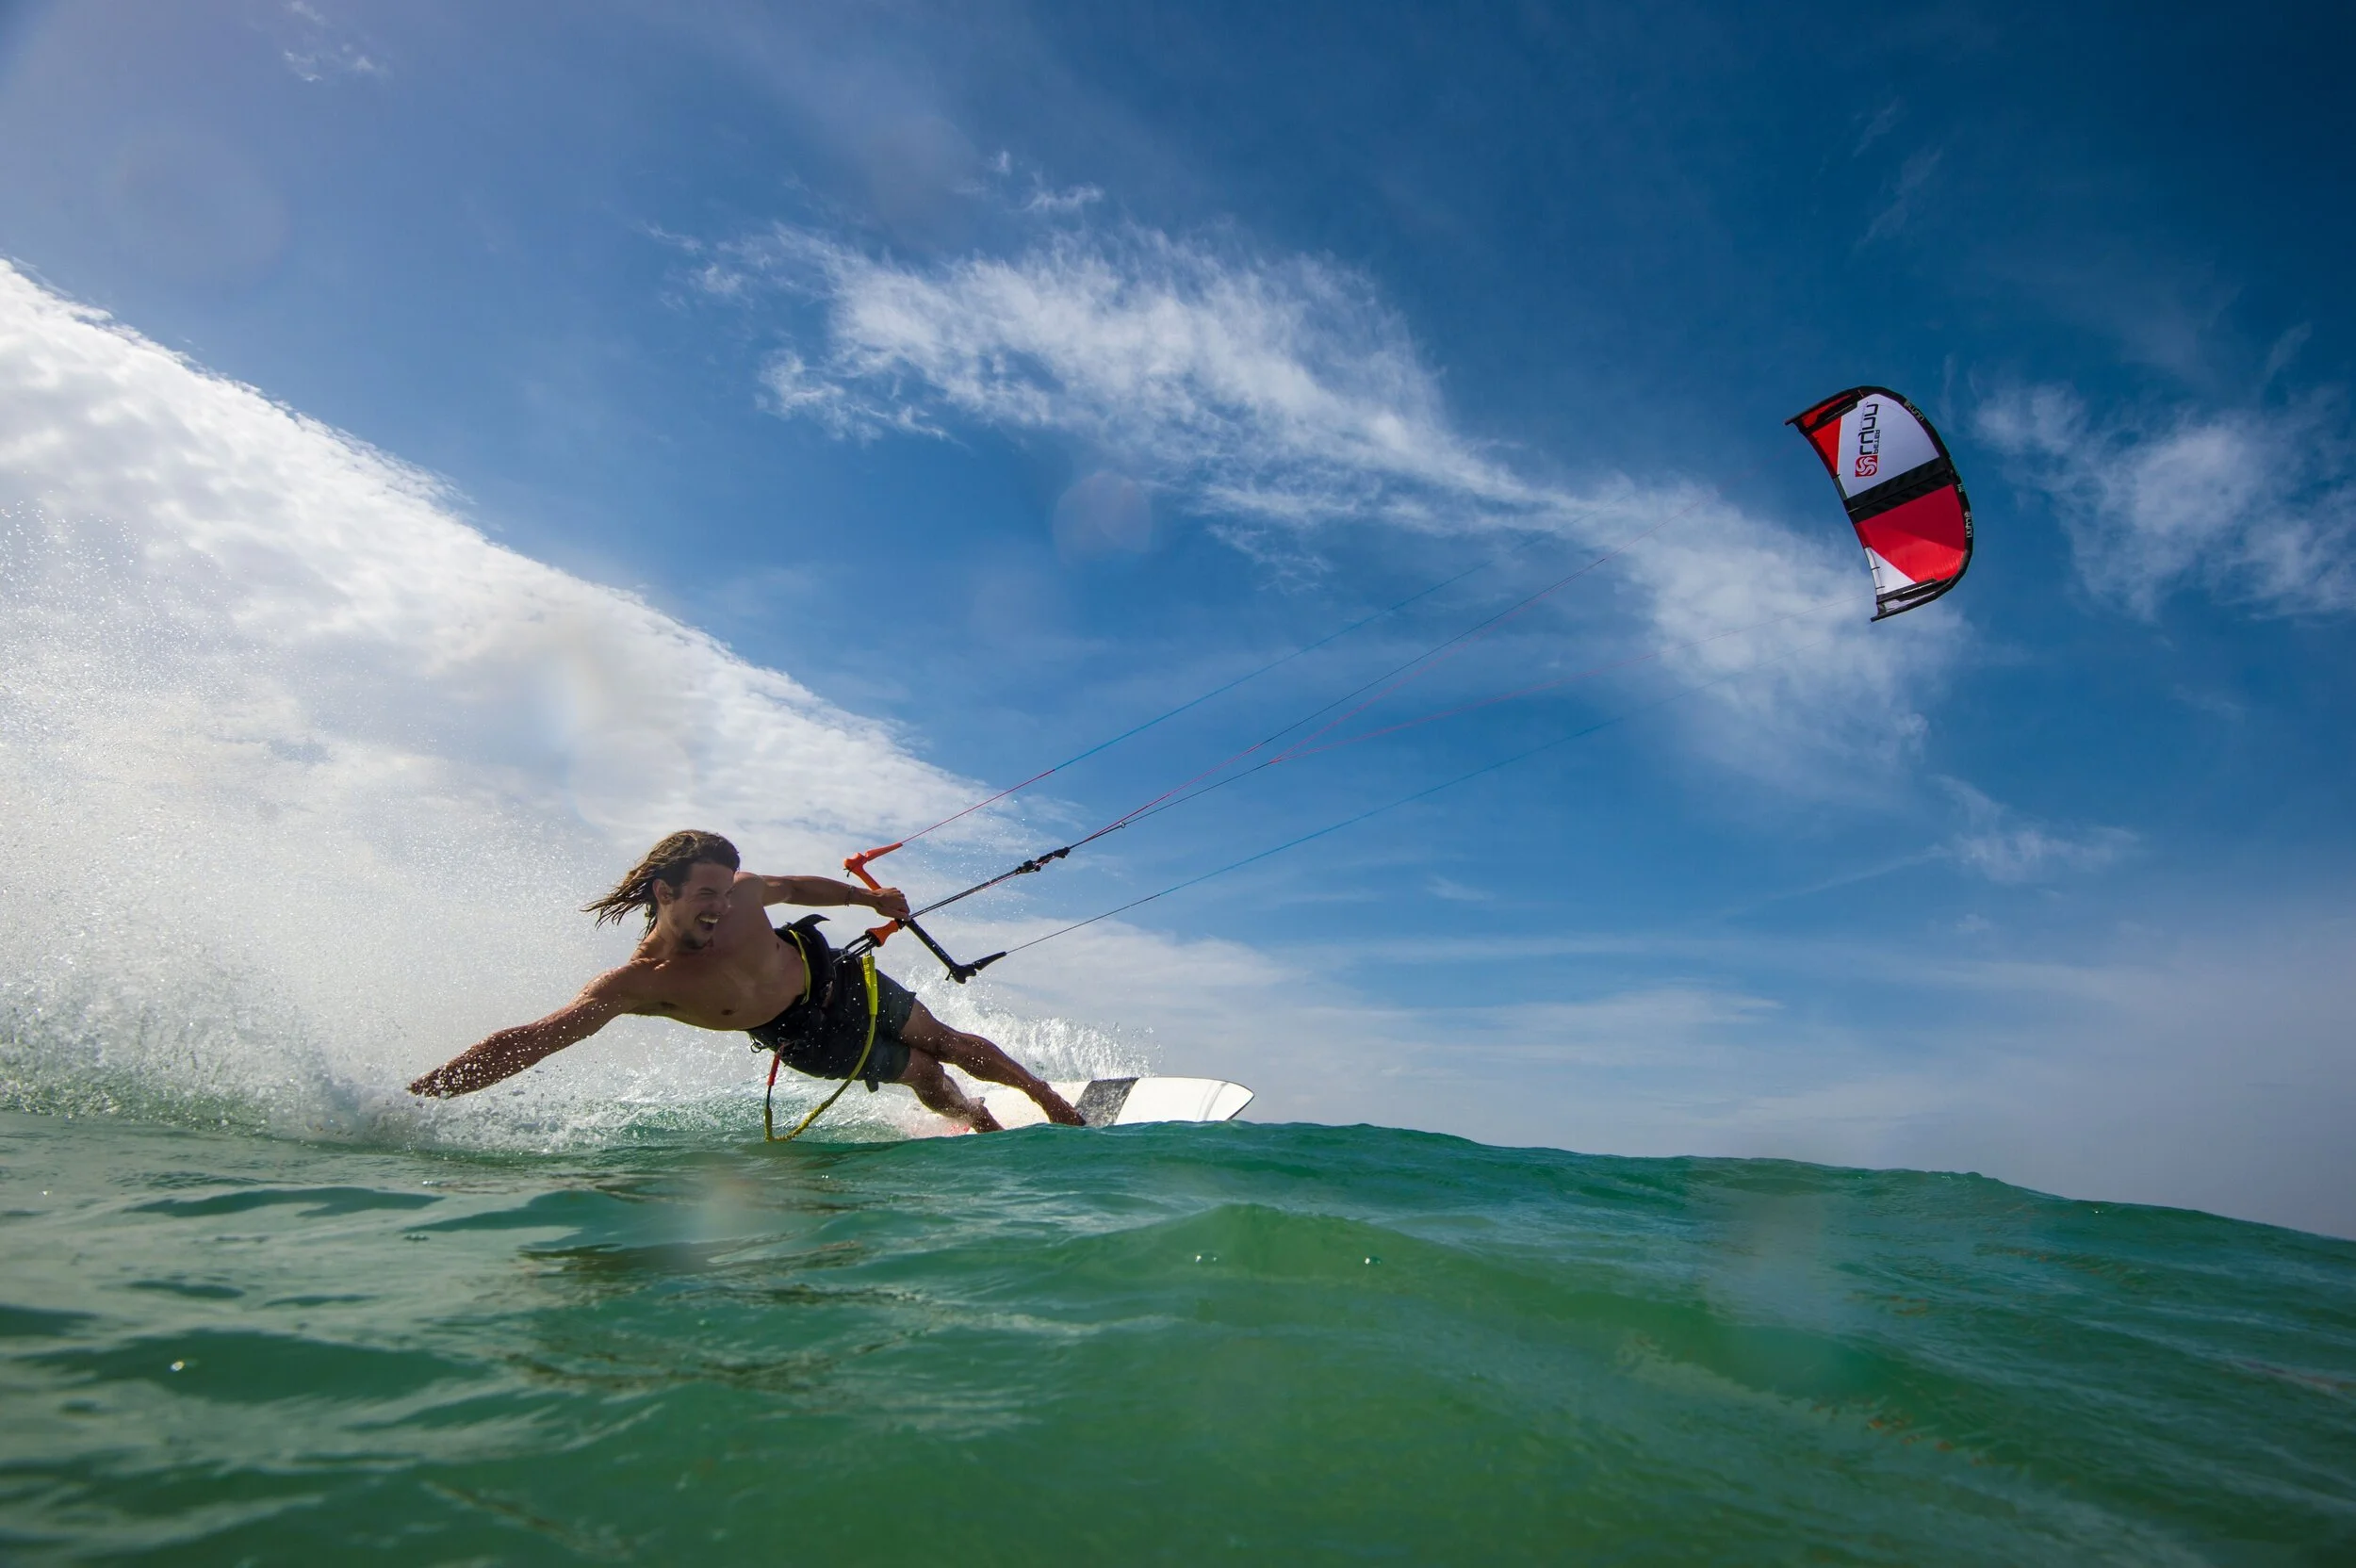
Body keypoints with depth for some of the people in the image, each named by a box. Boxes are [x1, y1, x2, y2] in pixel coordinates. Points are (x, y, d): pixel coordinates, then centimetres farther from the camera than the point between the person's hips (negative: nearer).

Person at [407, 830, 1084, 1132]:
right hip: (806, 1035, -2)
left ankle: (1045, 1095, 35)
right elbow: (524, 1042, -40)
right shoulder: (636, 984, -33)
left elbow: (798, 886, 1)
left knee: (946, 1042, 12)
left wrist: (868, 896, 3)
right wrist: (415, 1096, -48)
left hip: (832, 973, 3)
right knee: (921, 1073, 7)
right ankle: (979, 1121, 40)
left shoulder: (741, 890, -23)